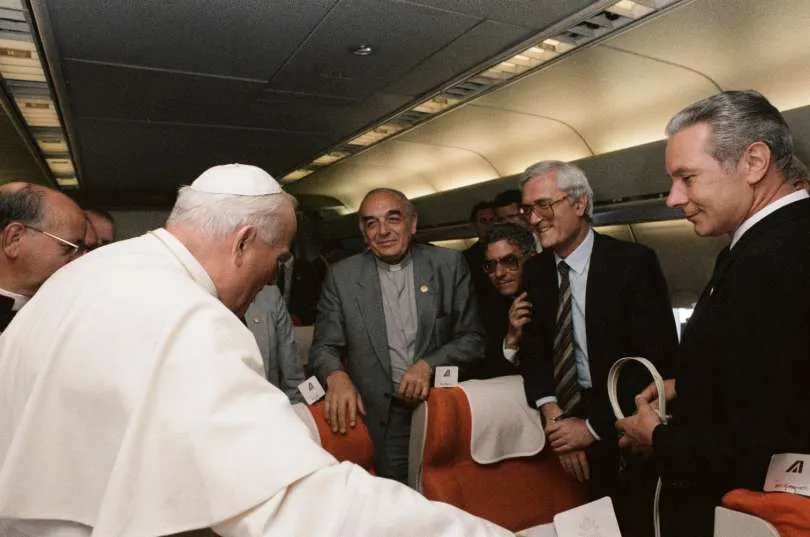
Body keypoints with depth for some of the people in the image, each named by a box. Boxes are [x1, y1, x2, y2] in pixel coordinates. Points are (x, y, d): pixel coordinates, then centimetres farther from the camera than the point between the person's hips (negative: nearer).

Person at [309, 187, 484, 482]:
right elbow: (324, 347, 1)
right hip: (378, 419, 0)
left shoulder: (449, 264, -1)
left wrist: (428, 364, -16)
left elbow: (472, 338, 0)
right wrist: (336, 376, -21)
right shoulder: (341, 276, -1)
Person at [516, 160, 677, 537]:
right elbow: (533, 348, -1)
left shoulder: (634, 262, -15)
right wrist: (553, 415, -17)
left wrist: (593, 426, -18)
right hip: (568, 417, 4)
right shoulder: (535, 271, 1)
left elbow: (655, 356, -19)